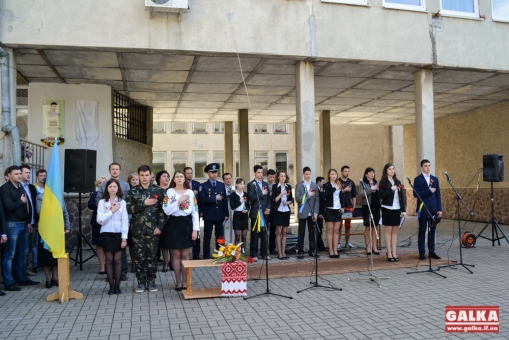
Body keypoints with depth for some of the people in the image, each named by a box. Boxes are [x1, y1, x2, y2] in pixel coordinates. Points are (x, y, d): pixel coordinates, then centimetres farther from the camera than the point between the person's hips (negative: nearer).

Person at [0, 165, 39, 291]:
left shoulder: (21, 188, 14)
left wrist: (28, 222, 14)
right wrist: (21, 201, -4)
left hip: (23, 224, 8)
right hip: (12, 225, -8)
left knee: (23, 253, 13)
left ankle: (22, 278, 22)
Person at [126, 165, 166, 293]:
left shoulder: (158, 190, 2)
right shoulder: (133, 191, 4)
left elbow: (162, 210, -1)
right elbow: (128, 208, -6)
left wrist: (159, 226, -8)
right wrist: (144, 203, -14)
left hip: (152, 229, 0)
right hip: (138, 229, 1)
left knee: (152, 255, 6)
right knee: (139, 256, 5)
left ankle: (151, 281, 17)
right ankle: (141, 282, 14)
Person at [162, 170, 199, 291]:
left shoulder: (190, 192, 4)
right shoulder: (169, 192, 0)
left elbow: (195, 211, 1)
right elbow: (166, 210, -10)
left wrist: (195, 229, -5)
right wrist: (178, 201, -16)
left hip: (187, 224, 1)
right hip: (175, 224, -1)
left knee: (185, 254, 6)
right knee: (176, 254, 5)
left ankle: (185, 282, 16)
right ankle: (178, 282, 15)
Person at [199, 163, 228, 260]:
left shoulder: (222, 185, 9)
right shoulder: (203, 186, -2)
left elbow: (225, 200, 8)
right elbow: (202, 199, -15)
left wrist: (226, 214, 4)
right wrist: (215, 198, -15)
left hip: (220, 215, 3)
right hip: (208, 216, -3)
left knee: (220, 237, 9)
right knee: (207, 237, 3)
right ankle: (206, 256, 10)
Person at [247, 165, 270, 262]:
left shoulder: (266, 184, 15)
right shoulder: (251, 184, -2)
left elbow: (268, 198, 14)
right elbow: (250, 197, -14)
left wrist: (268, 208, 0)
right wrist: (261, 194, -11)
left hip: (264, 212, 5)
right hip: (255, 212, -5)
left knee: (264, 234, 8)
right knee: (255, 234, 0)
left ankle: (264, 253, 17)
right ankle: (254, 254, 6)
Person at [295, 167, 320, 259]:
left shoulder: (315, 185, 6)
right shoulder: (299, 186, 0)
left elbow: (317, 200, 3)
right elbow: (298, 199, -10)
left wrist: (316, 212, -4)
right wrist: (308, 195, -14)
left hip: (312, 213, 2)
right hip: (302, 213, -2)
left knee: (312, 232, 7)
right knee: (301, 233, 2)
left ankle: (312, 250, 17)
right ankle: (300, 251, 9)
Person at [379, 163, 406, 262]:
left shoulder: (397, 182, 11)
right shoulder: (383, 182, -2)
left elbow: (401, 196, 11)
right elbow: (381, 195, -12)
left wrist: (403, 209, 6)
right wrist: (391, 189, -22)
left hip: (396, 209, 4)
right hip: (387, 208, -4)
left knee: (395, 231, 6)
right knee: (388, 230, 0)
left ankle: (394, 253, 11)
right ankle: (389, 253, 5)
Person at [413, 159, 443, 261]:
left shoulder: (435, 179, 12)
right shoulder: (418, 179, -2)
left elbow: (438, 195, 9)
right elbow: (416, 194, -11)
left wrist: (439, 209, 3)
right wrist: (429, 191, -16)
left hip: (433, 209, 4)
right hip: (423, 209, -4)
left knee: (432, 231, 6)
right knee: (422, 231, 1)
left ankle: (431, 252, 14)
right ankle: (422, 253, 6)